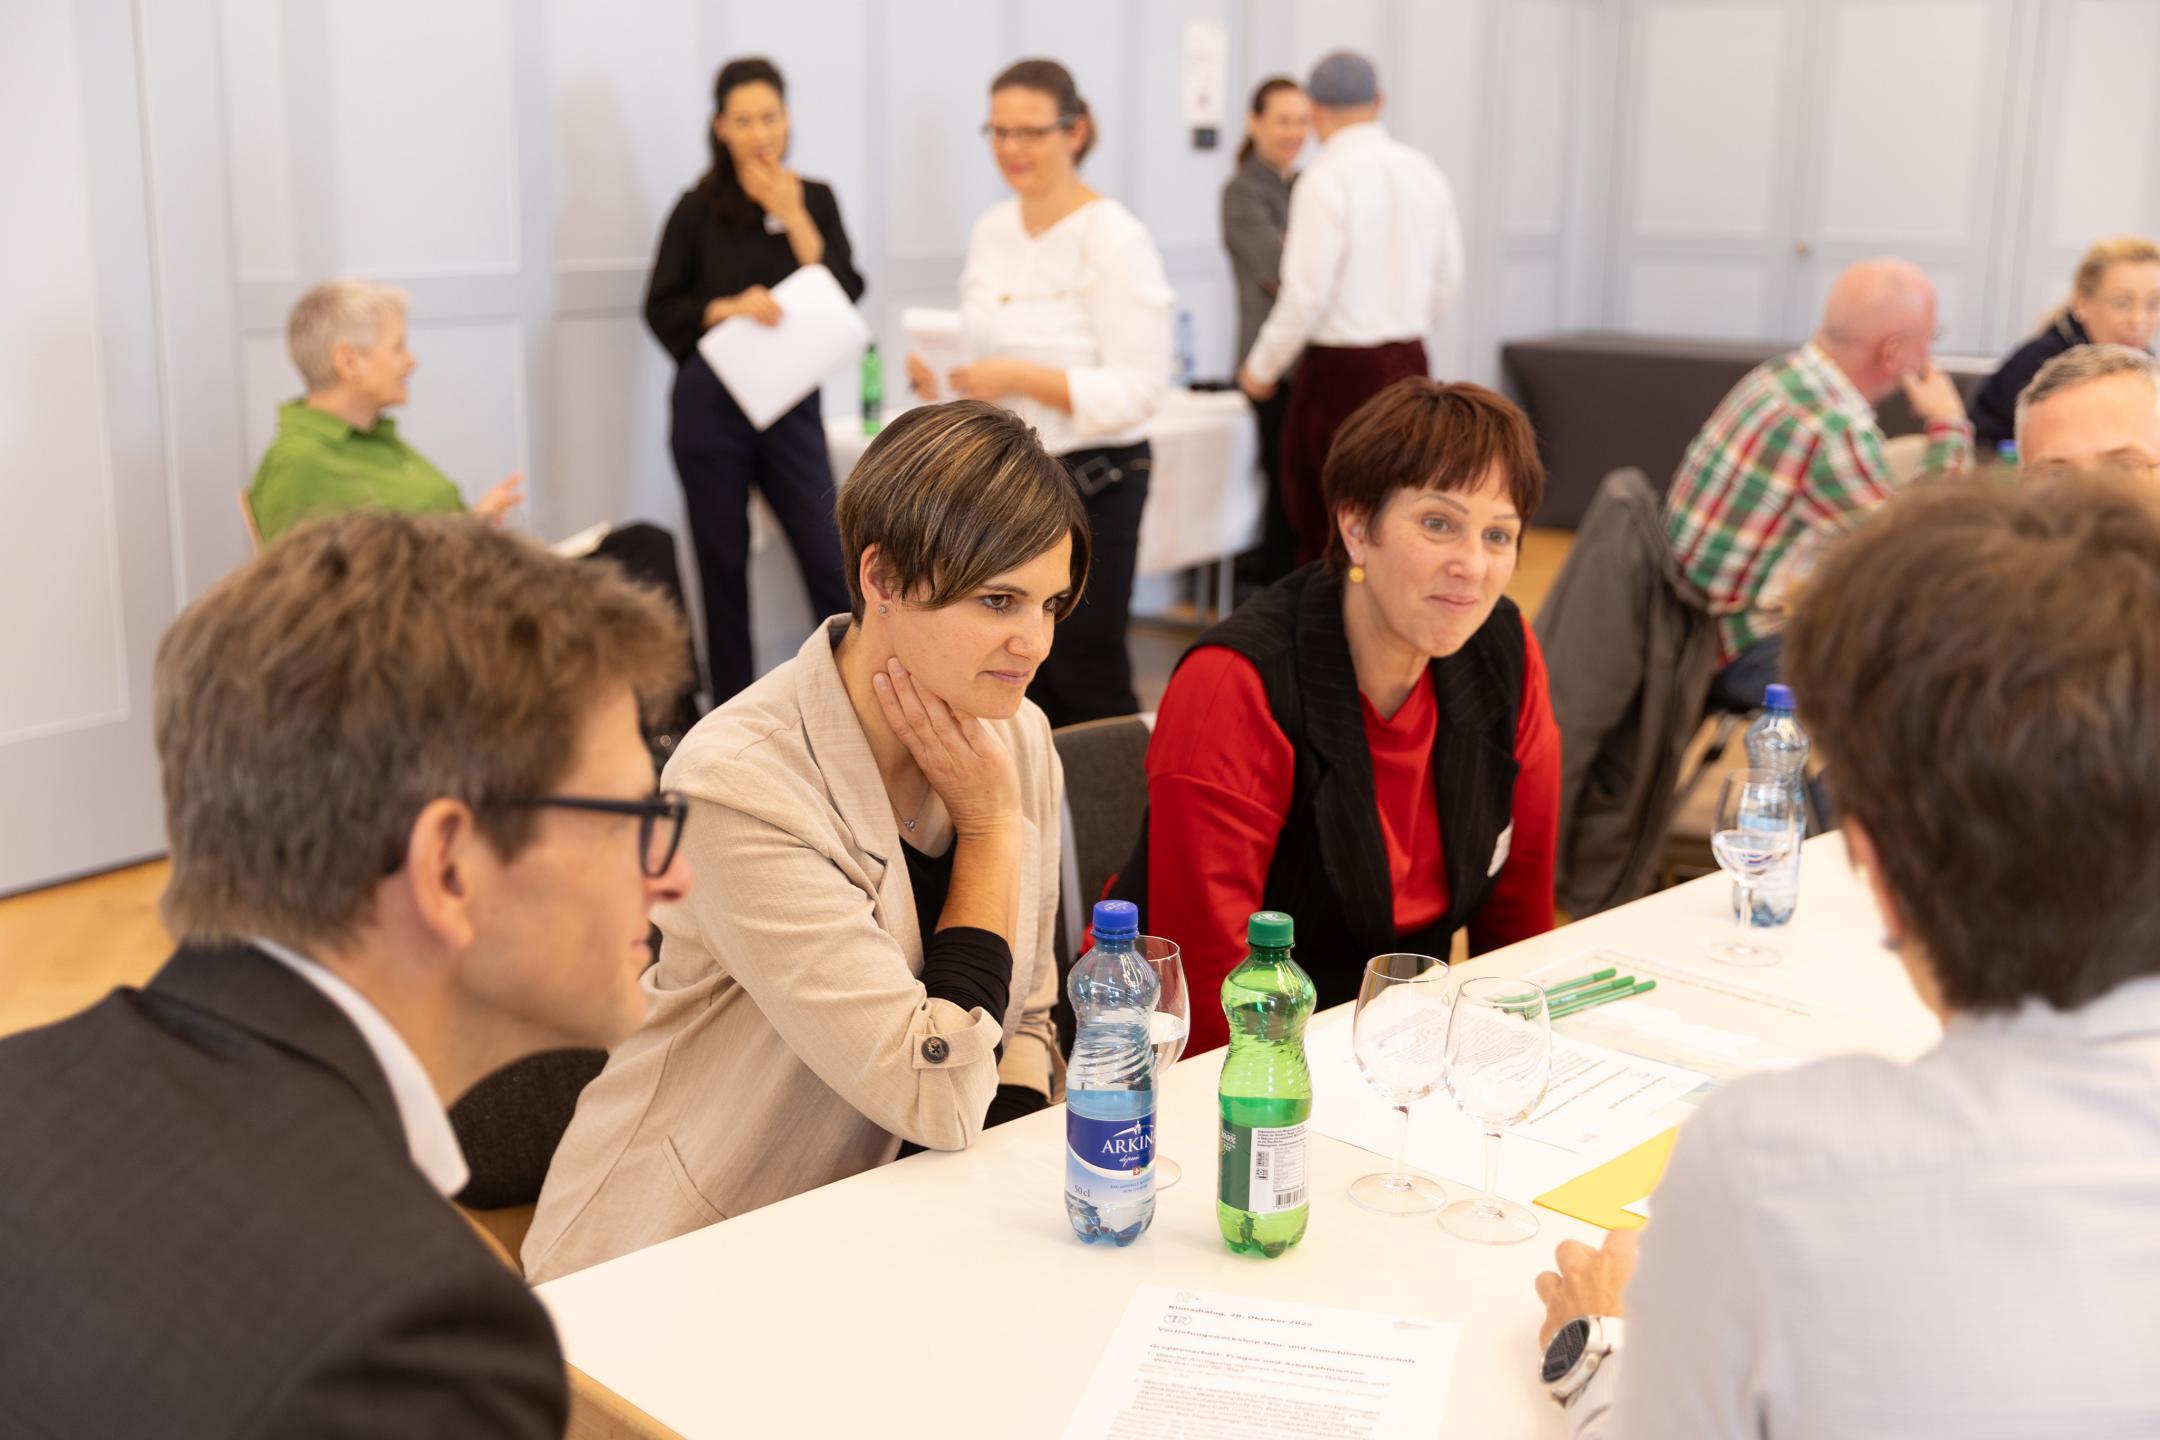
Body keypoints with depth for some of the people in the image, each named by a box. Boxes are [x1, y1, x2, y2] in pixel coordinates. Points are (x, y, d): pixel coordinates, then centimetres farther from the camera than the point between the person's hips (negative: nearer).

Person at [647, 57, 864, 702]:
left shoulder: (814, 200, 8)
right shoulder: (700, 208, 2)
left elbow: (846, 294, -1)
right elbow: (660, 308, 1)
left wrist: (794, 217, -9)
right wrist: (727, 308, -16)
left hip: (791, 403, 1)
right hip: (711, 406, -1)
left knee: (830, 562, -5)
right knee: (724, 569, 5)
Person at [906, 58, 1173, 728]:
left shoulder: (1114, 238, -13)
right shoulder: (991, 230, 9)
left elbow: (1138, 389, -17)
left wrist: (1019, 378, -25)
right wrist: (941, 378, -3)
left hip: (1091, 482, -7)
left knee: (1086, 679, -1)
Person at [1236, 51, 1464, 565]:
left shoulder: (1325, 179, -14)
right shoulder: (1426, 173, 5)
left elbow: (1307, 294, -16)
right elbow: (1448, 279, 12)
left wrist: (1262, 368, -3)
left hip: (1341, 368, -6)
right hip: (1409, 362, 6)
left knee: (1323, 524, 4)